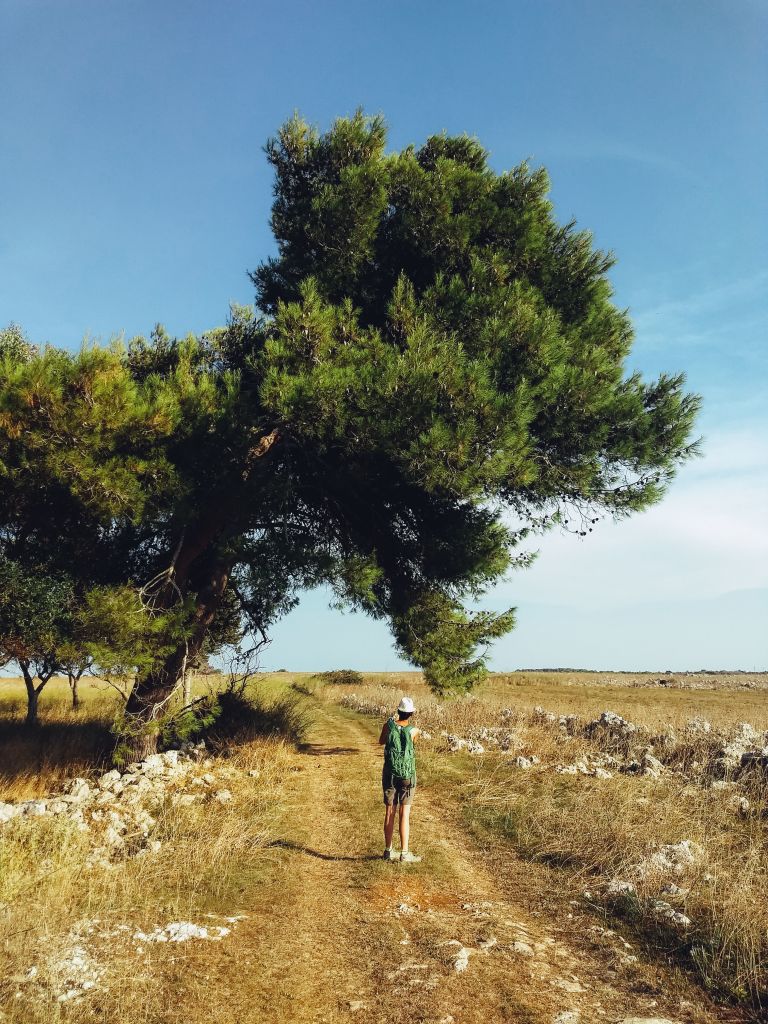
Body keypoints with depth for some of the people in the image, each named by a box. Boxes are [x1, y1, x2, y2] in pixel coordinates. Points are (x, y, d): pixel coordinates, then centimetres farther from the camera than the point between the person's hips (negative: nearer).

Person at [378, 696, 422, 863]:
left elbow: (381, 741, 12)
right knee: (404, 814, 1)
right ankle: (404, 853, 1)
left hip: (389, 774, 2)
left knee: (389, 812, 10)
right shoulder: (413, 730, -12)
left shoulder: (389, 725, -8)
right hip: (407, 776, -2)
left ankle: (388, 851, 18)